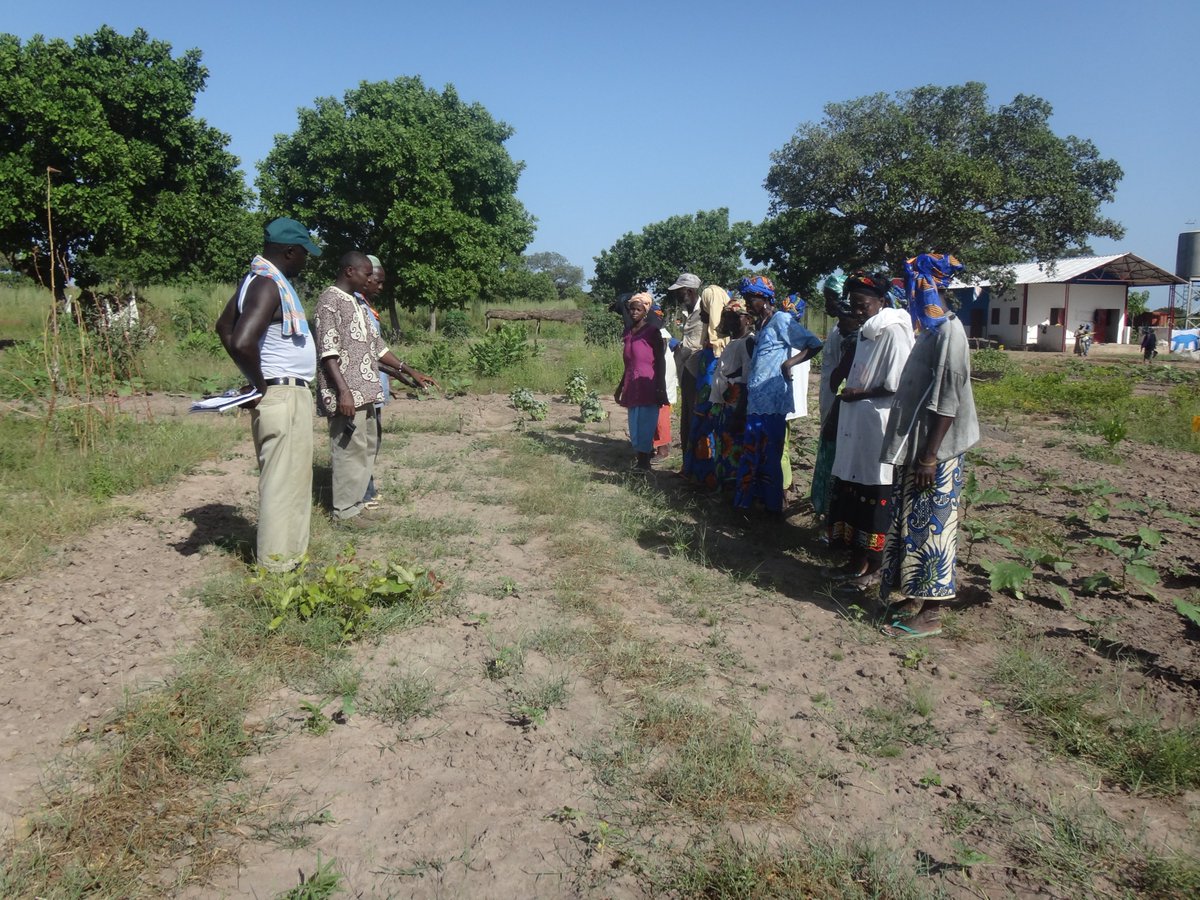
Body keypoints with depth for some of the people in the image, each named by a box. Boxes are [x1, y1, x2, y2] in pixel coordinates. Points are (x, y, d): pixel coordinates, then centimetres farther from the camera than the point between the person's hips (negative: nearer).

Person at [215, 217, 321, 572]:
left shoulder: (262, 280, 13)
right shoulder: (268, 286, -18)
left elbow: (224, 326, 24)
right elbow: (242, 342, -32)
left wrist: (254, 376, 17)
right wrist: (260, 383, -16)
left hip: (289, 394, 10)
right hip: (283, 396, -10)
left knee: (292, 477, 18)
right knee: (283, 480, -3)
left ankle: (290, 551, 30)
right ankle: (277, 564, 6)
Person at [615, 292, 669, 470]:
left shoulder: (652, 331, -3)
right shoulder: (628, 332, 14)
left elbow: (660, 362, -6)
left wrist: (661, 389, -11)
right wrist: (621, 386, 25)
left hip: (647, 386, -6)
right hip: (632, 386, 7)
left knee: (645, 424, -7)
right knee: (634, 424, 7)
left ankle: (644, 461, -3)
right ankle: (640, 458, 14)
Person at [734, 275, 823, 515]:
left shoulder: (781, 320, -8)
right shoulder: (762, 325, 19)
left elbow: (815, 344, -15)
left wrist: (789, 363, -16)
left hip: (772, 404, -9)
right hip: (756, 401, 9)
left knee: (769, 458, -1)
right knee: (752, 455, 13)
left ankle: (772, 507, 9)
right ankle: (746, 502, 22)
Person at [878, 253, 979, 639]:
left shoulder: (948, 333, -15)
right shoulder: (931, 330, 13)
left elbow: (948, 401, -20)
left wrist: (930, 456, -21)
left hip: (934, 452, -9)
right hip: (915, 447, 9)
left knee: (929, 523, -2)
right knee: (912, 521, 15)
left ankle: (928, 614, 8)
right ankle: (914, 597, 26)